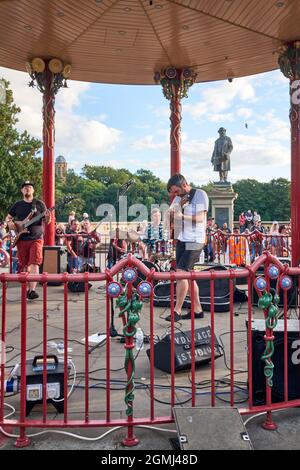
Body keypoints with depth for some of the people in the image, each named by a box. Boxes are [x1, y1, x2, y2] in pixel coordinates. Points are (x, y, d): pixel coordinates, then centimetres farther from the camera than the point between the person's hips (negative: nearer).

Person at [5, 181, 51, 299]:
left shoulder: (40, 203, 2)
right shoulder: (17, 205, 10)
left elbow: (46, 222, 4)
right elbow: (8, 217, 20)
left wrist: (48, 218, -20)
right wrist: (10, 223, -2)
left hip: (36, 238, -3)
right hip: (21, 239, 3)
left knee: (34, 264, -15)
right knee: (24, 265, 9)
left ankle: (32, 290, -20)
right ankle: (27, 288, 23)